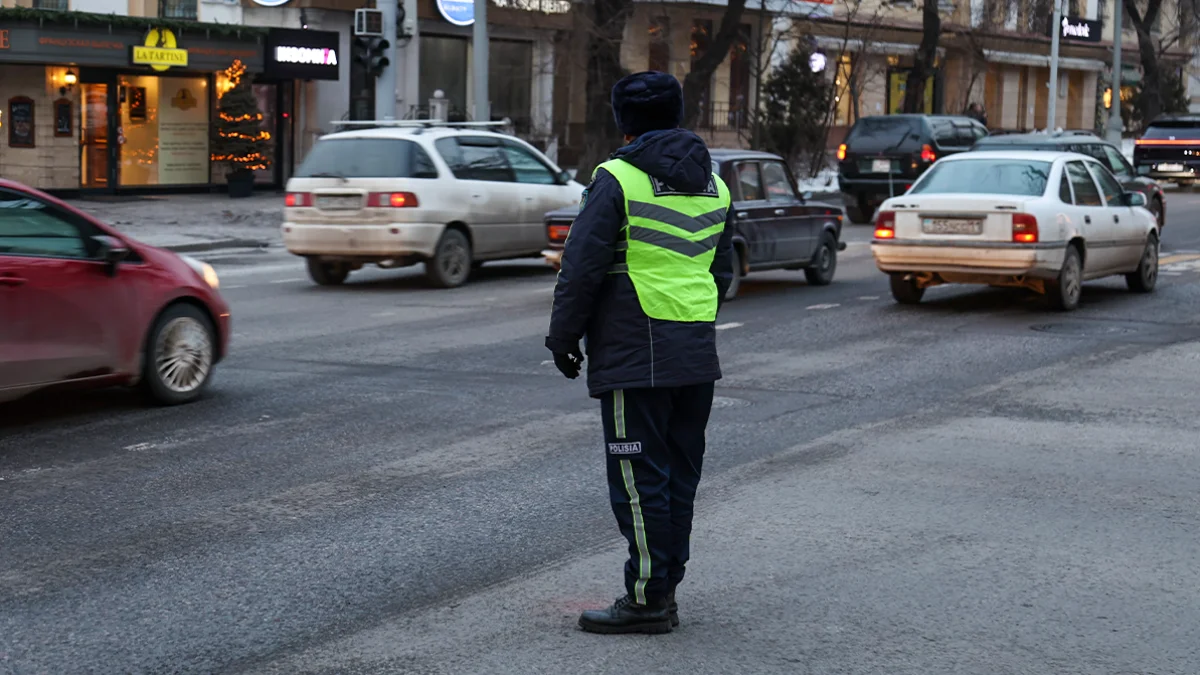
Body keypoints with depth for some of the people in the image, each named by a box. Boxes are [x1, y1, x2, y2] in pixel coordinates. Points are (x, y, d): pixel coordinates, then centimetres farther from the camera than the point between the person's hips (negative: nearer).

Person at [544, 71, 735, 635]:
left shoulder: (617, 179, -10)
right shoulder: (713, 185, 14)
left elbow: (581, 269, -11)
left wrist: (563, 339, 0)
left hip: (633, 355, -7)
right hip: (697, 354, 8)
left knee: (639, 479, -2)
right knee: (679, 475, 12)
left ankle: (648, 598, 1)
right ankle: (664, 590, 20)